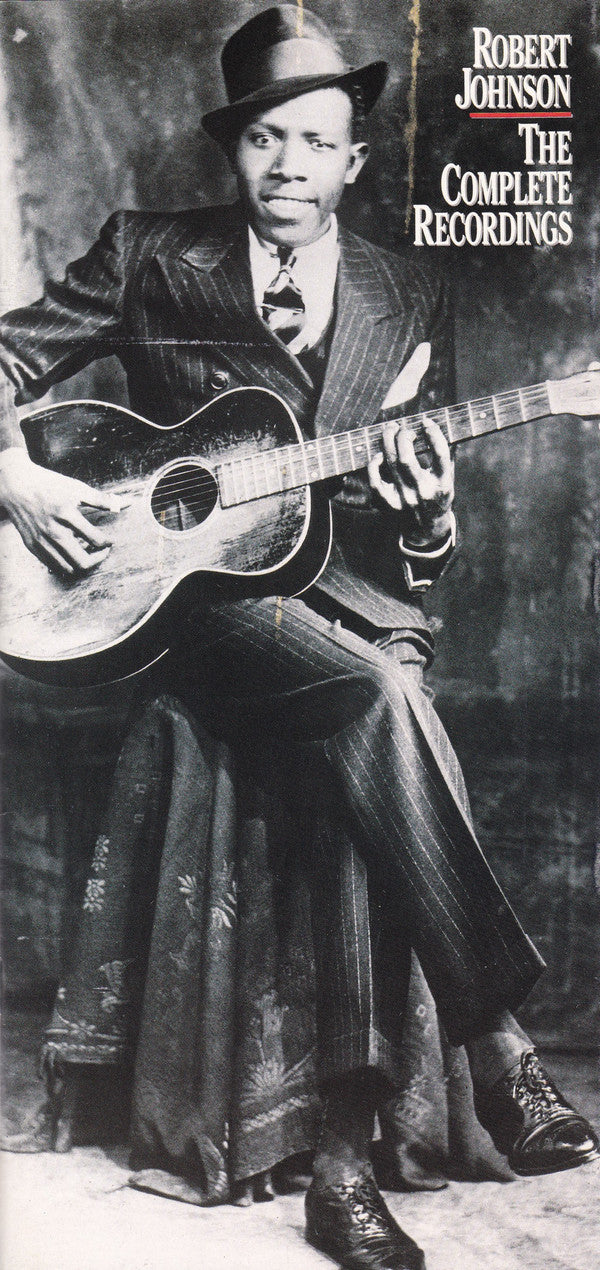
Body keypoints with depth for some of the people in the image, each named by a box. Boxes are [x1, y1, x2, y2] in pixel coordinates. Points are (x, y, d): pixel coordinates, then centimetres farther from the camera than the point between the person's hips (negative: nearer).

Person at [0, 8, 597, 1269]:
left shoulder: (411, 297, 14)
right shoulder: (150, 256, 8)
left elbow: (432, 550, 14)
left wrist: (429, 514, -9)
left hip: (360, 597, 2)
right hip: (203, 596, -2)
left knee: (364, 781, -29)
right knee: (375, 694, -33)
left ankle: (344, 1160, -20)